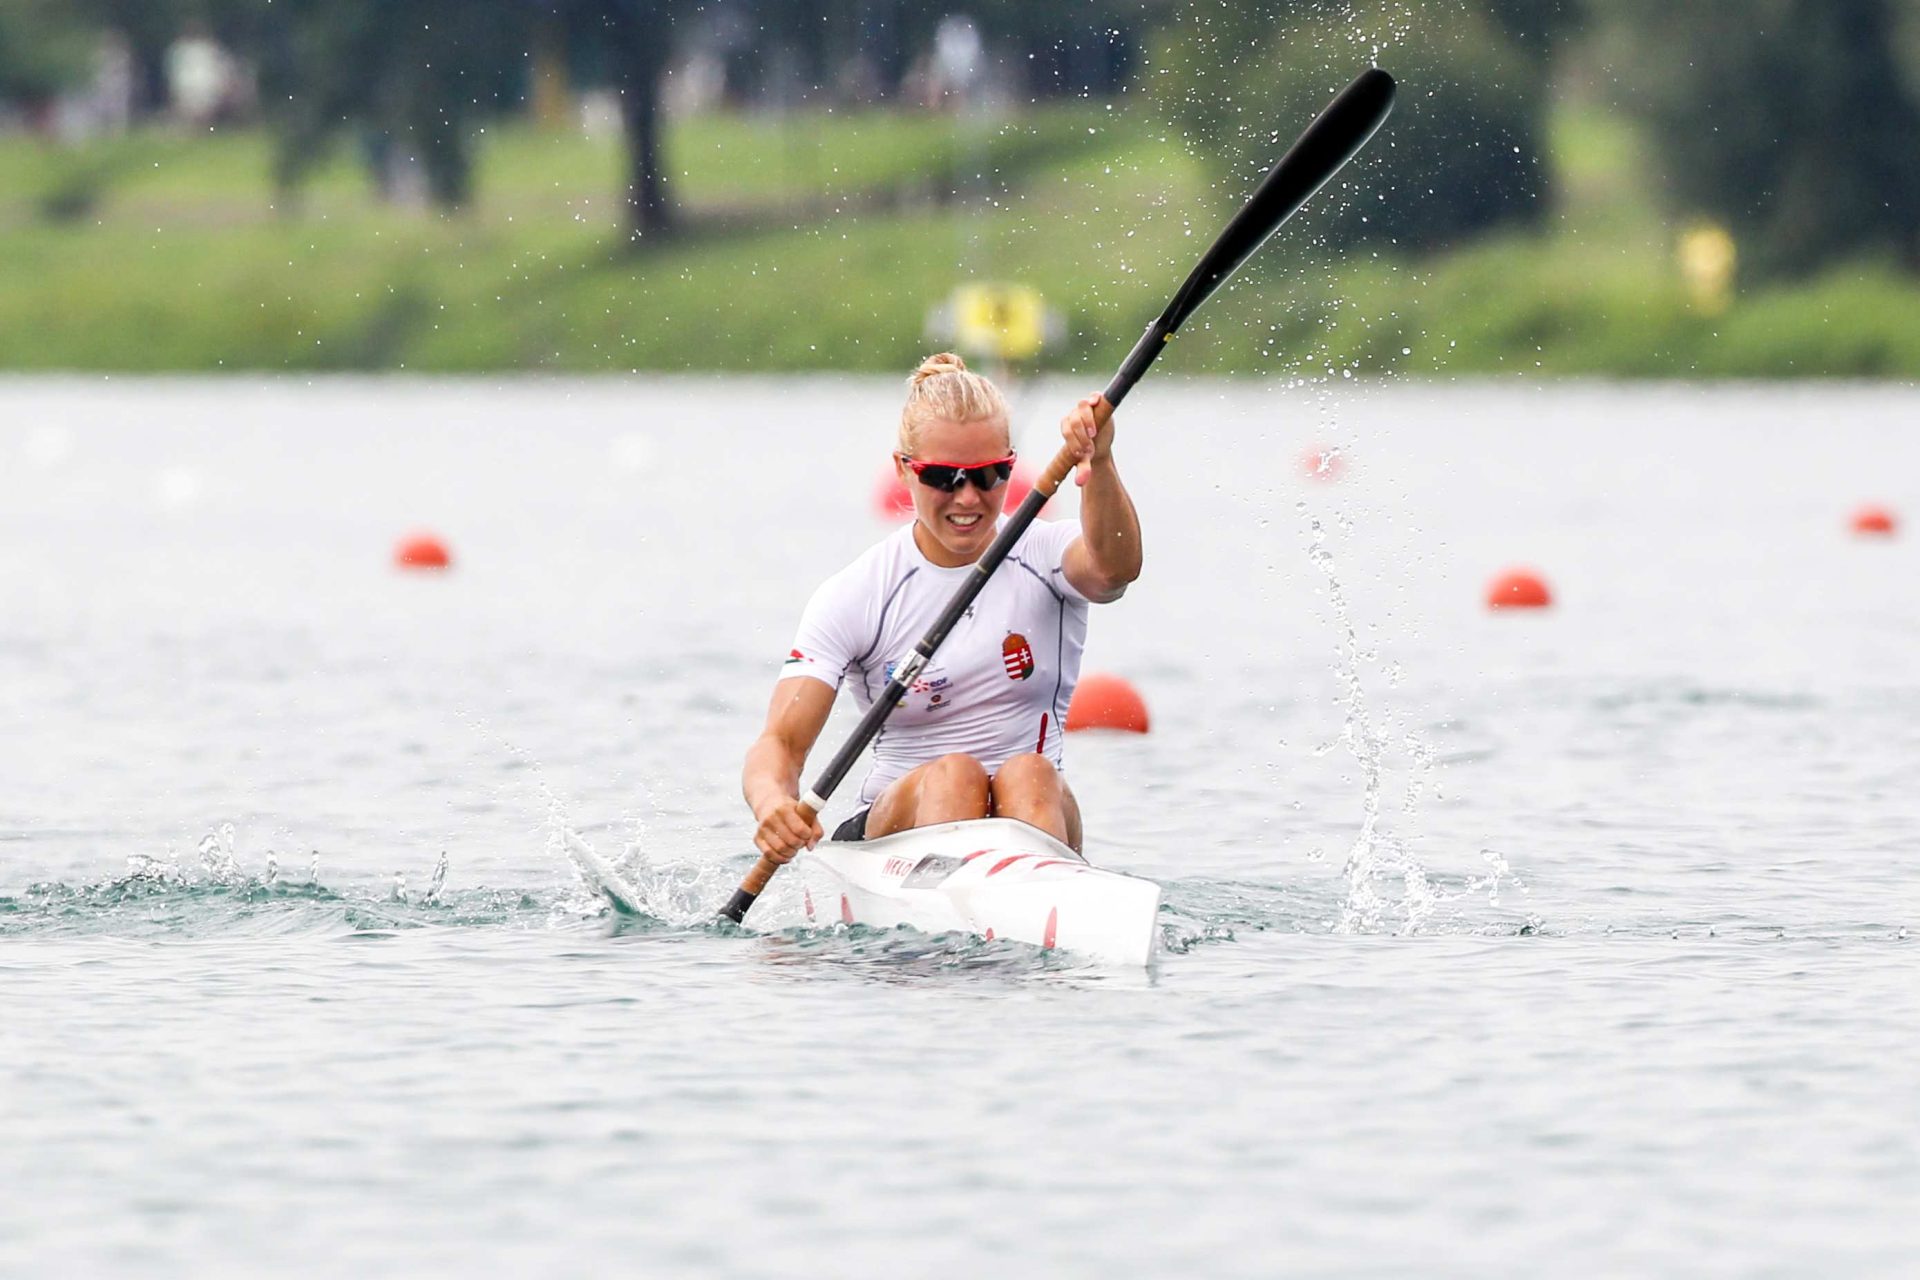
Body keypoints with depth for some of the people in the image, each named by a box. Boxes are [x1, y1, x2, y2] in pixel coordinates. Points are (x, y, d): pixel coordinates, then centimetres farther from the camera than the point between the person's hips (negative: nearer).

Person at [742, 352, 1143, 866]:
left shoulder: (1045, 556, 1)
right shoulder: (854, 597, -2)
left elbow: (1114, 569, -24)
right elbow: (781, 742, -10)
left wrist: (1099, 467, -44)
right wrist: (772, 803, -34)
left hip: (1033, 810, 1)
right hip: (891, 825, -1)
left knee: (1028, 773, -30)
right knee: (952, 774, -30)